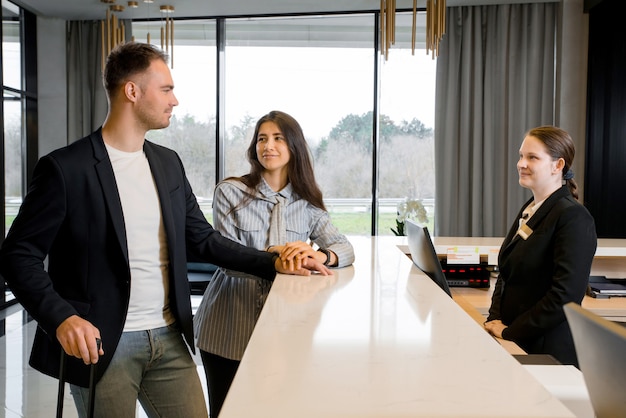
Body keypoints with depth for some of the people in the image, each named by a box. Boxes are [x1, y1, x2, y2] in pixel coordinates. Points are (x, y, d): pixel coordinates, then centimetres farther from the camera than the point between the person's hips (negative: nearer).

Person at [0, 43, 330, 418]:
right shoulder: (65, 168, -10)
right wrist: (61, 317, -23)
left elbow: (203, 238, 11)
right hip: (102, 345, -5)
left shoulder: (169, 164, 8)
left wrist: (274, 263, 1)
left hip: (170, 340, 5)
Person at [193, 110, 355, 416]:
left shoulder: (306, 203, 3)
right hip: (230, 328, -2)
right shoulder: (230, 192, -5)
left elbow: (345, 249, -5)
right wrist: (272, 256, -30)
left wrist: (318, 255, -28)